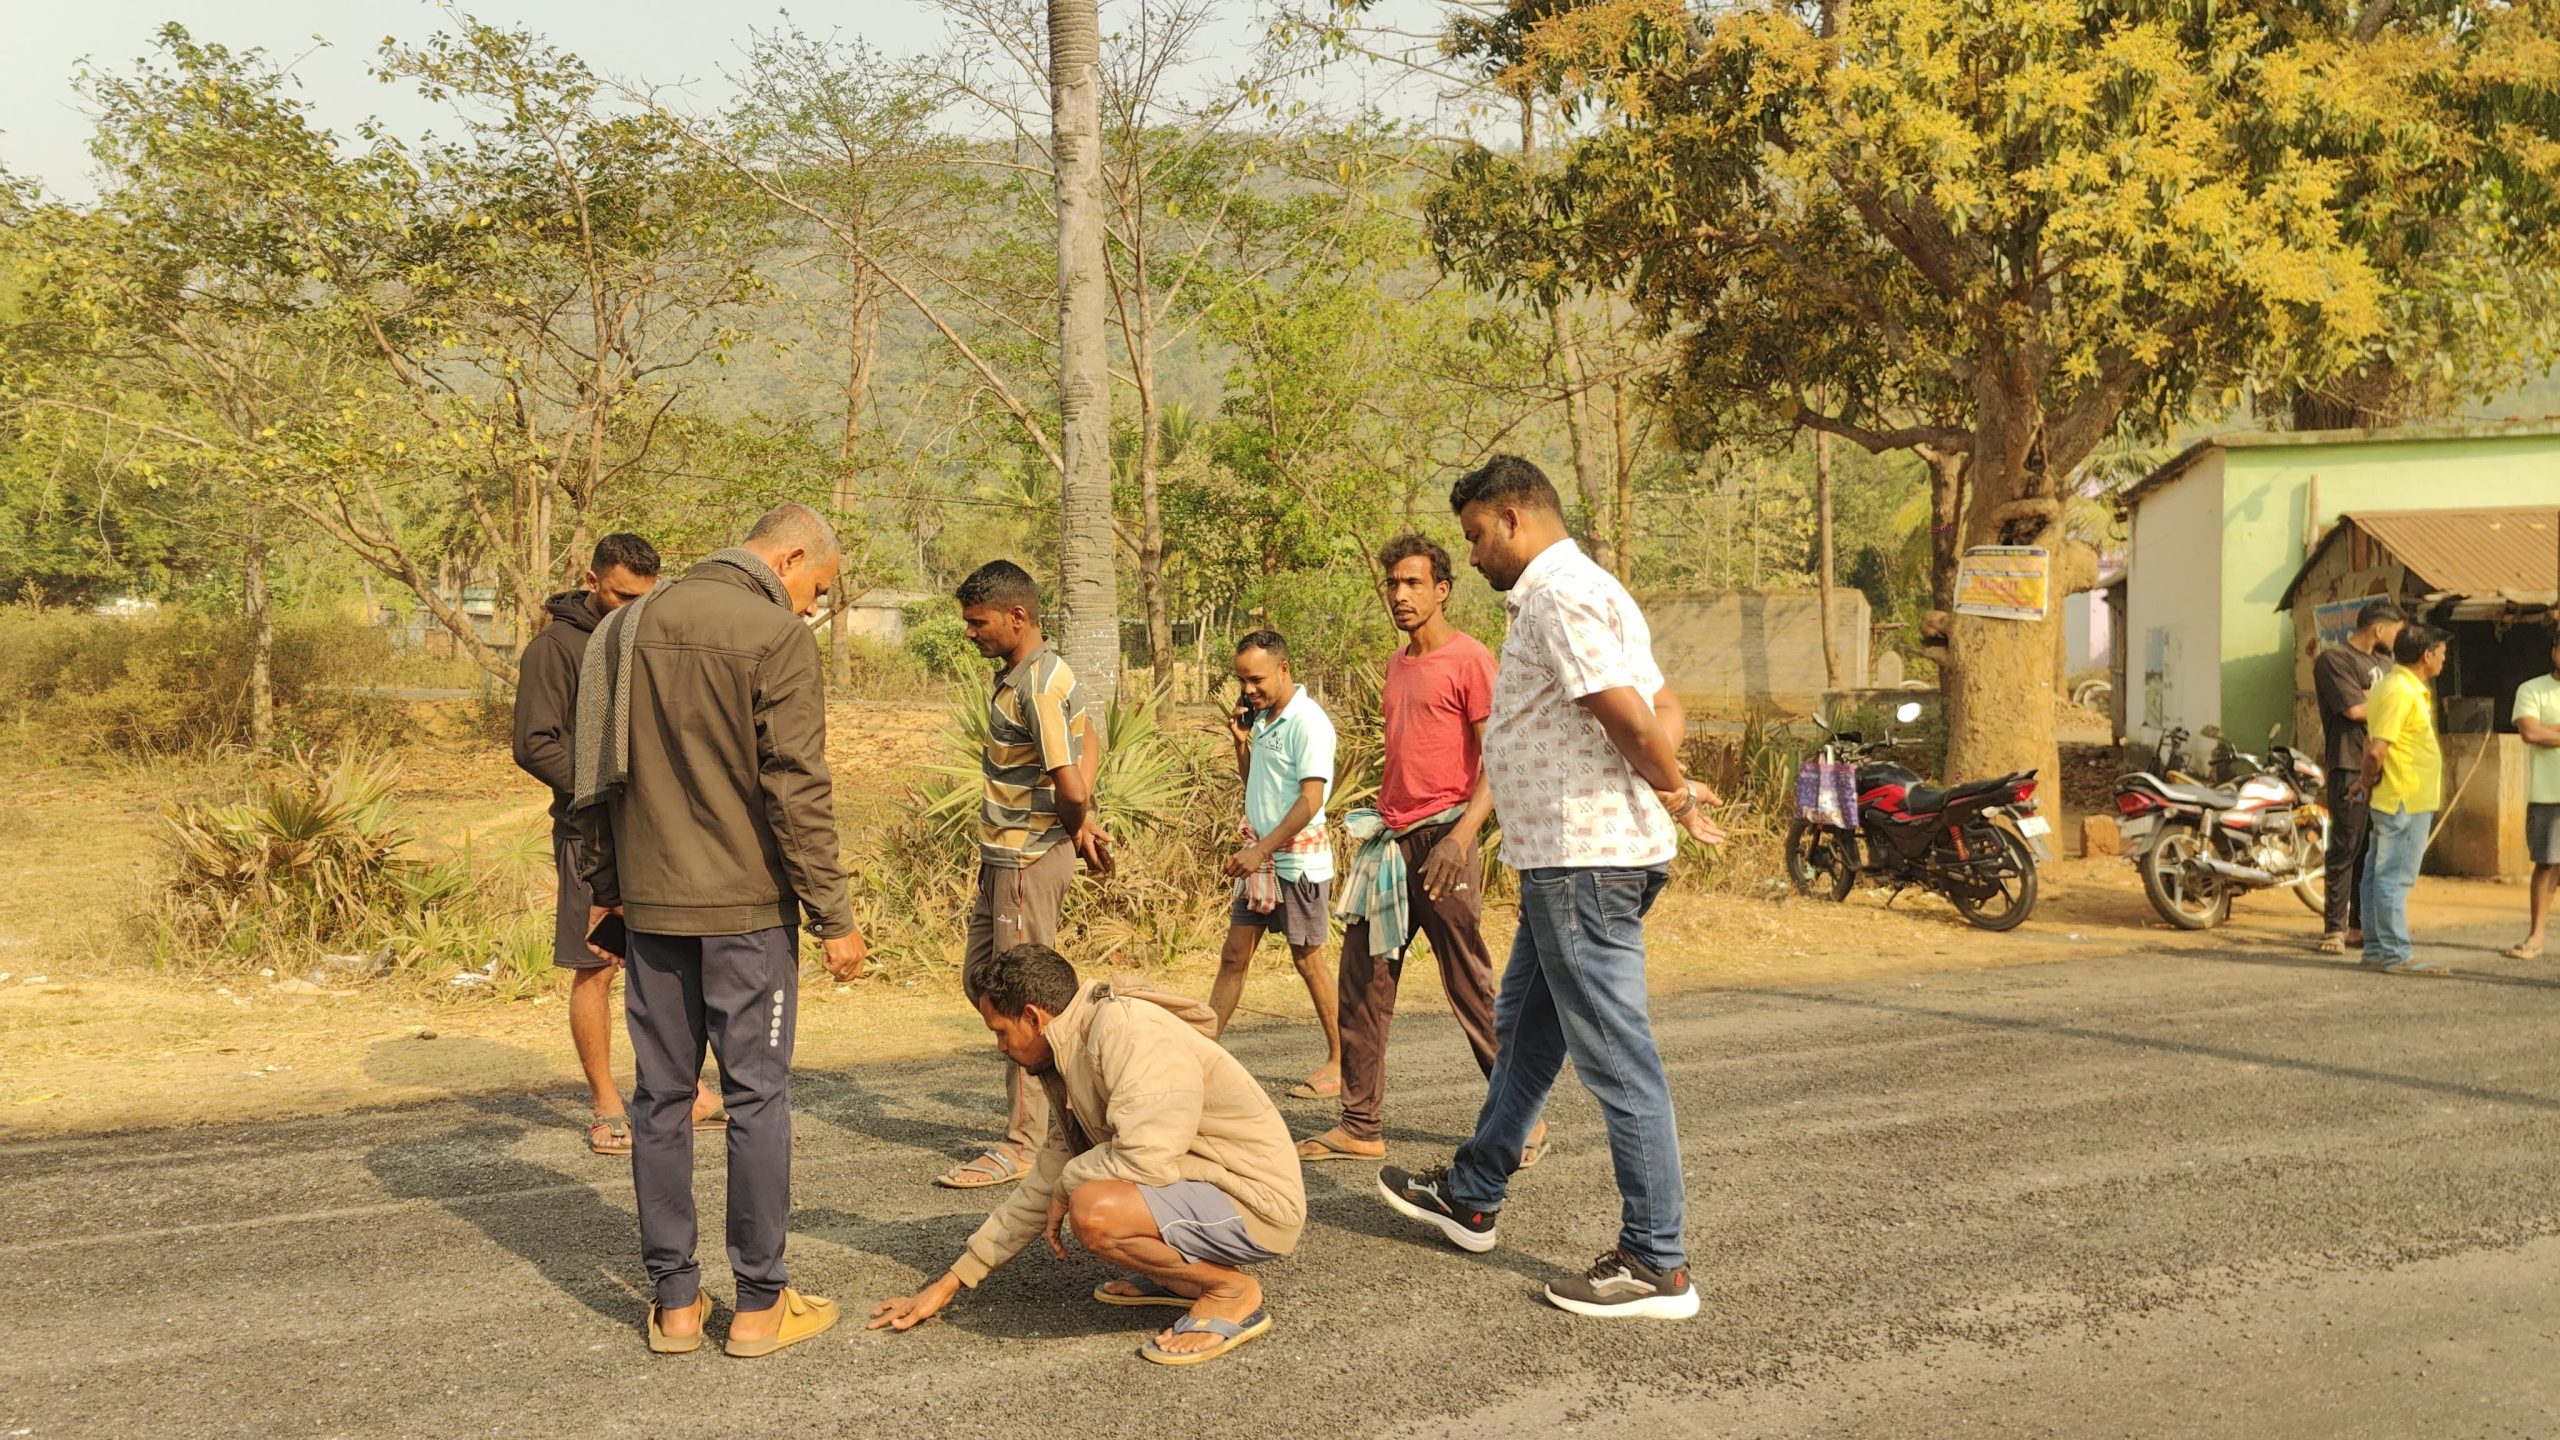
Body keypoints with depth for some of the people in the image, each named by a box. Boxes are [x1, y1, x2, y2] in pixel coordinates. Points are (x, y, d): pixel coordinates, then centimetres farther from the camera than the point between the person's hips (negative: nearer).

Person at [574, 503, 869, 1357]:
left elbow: (596, 775, 12)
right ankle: (760, 1303, 9)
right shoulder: (778, 635, -10)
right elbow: (797, 788, -15)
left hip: (650, 905, 6)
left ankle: (674, 1302, 16)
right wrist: (832, 913, -10)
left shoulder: (628, 625, 10)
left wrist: (605, 887, 20)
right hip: (747, 908, -5)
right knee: (757, 1098, 3)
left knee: (661, 1098, 10)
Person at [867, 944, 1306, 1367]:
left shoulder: (1126, 1029, -19)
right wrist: (949, 1283, 18)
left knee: (1093, 1210, -31)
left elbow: (1144, 1158, -30)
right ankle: (1177, 1275, 14)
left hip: (1254, 1205, -10)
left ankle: (1232, 1292, -9)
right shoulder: (1074, 1055, 12)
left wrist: (1067, 1186, -9)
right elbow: (1048, 1182, 17)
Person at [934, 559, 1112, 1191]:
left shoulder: (1037, 684, -21)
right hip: (1004, 855, 10)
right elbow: (1090, 743, 18)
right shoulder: (1031, 671, 11)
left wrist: (1077, 827, -4)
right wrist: (1082, 824, 5)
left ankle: (1024, 1144, 6)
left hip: (1028, 860, -10)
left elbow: (1070, 787, -25)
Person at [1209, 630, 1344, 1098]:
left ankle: (1339, 1063, 11)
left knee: (1308, 960, 0)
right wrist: (1241, 743, 5)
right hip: (1259, 856, 8)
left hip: (1297, 858, -8)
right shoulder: (1262, 718, 11)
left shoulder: (1308, 722, -15)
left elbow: (1310, 800, -21)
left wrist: (1261, 849, -22)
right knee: (1233, 956, 7)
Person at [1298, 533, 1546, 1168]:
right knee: (1362, 987, 5)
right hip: (1388, 841, 8)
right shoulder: (1397, 663, 16)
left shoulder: (1470, 660, -8)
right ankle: (1360, 1127, 11)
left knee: (1471, 990, -2)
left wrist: (1460, 837, -26)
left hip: (1439, 841, -8)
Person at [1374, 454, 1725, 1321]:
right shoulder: (1580, 592, 19)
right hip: (1569, 859, 11)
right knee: (1525, 1029, 21)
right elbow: (1663, 709, 18)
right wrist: (1672, 793, 0)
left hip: (1585, 860, -11)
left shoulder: (1559, 597, -15)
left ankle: (1656, 1265, 1)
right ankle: (1471, 1198, 37)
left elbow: (1630, 717, -24)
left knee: (1615, 1057, -6)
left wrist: (1675, 795, -6)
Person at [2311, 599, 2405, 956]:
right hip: (2350, 767, -8)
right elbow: (2355, 709, -14)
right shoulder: (2333, 659, -5)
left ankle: (2360, 926, 16)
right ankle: (2334, 929, -6)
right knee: (2346, 849, -9)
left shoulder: (2384, 661, 21)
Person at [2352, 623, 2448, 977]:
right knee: (2395, 878, -8)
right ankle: (2396, 956, -6)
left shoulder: (2406, 687, 16)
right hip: (2406, 801, -10)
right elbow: (2376, 749, -23)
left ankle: (2376, 948, 18)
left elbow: (2374, 745, 21)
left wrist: (2367, 782, 13)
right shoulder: (2401, 692, -17)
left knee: (2380, 875, 12)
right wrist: (2369, 782, -7)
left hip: (2395, 801, 10)